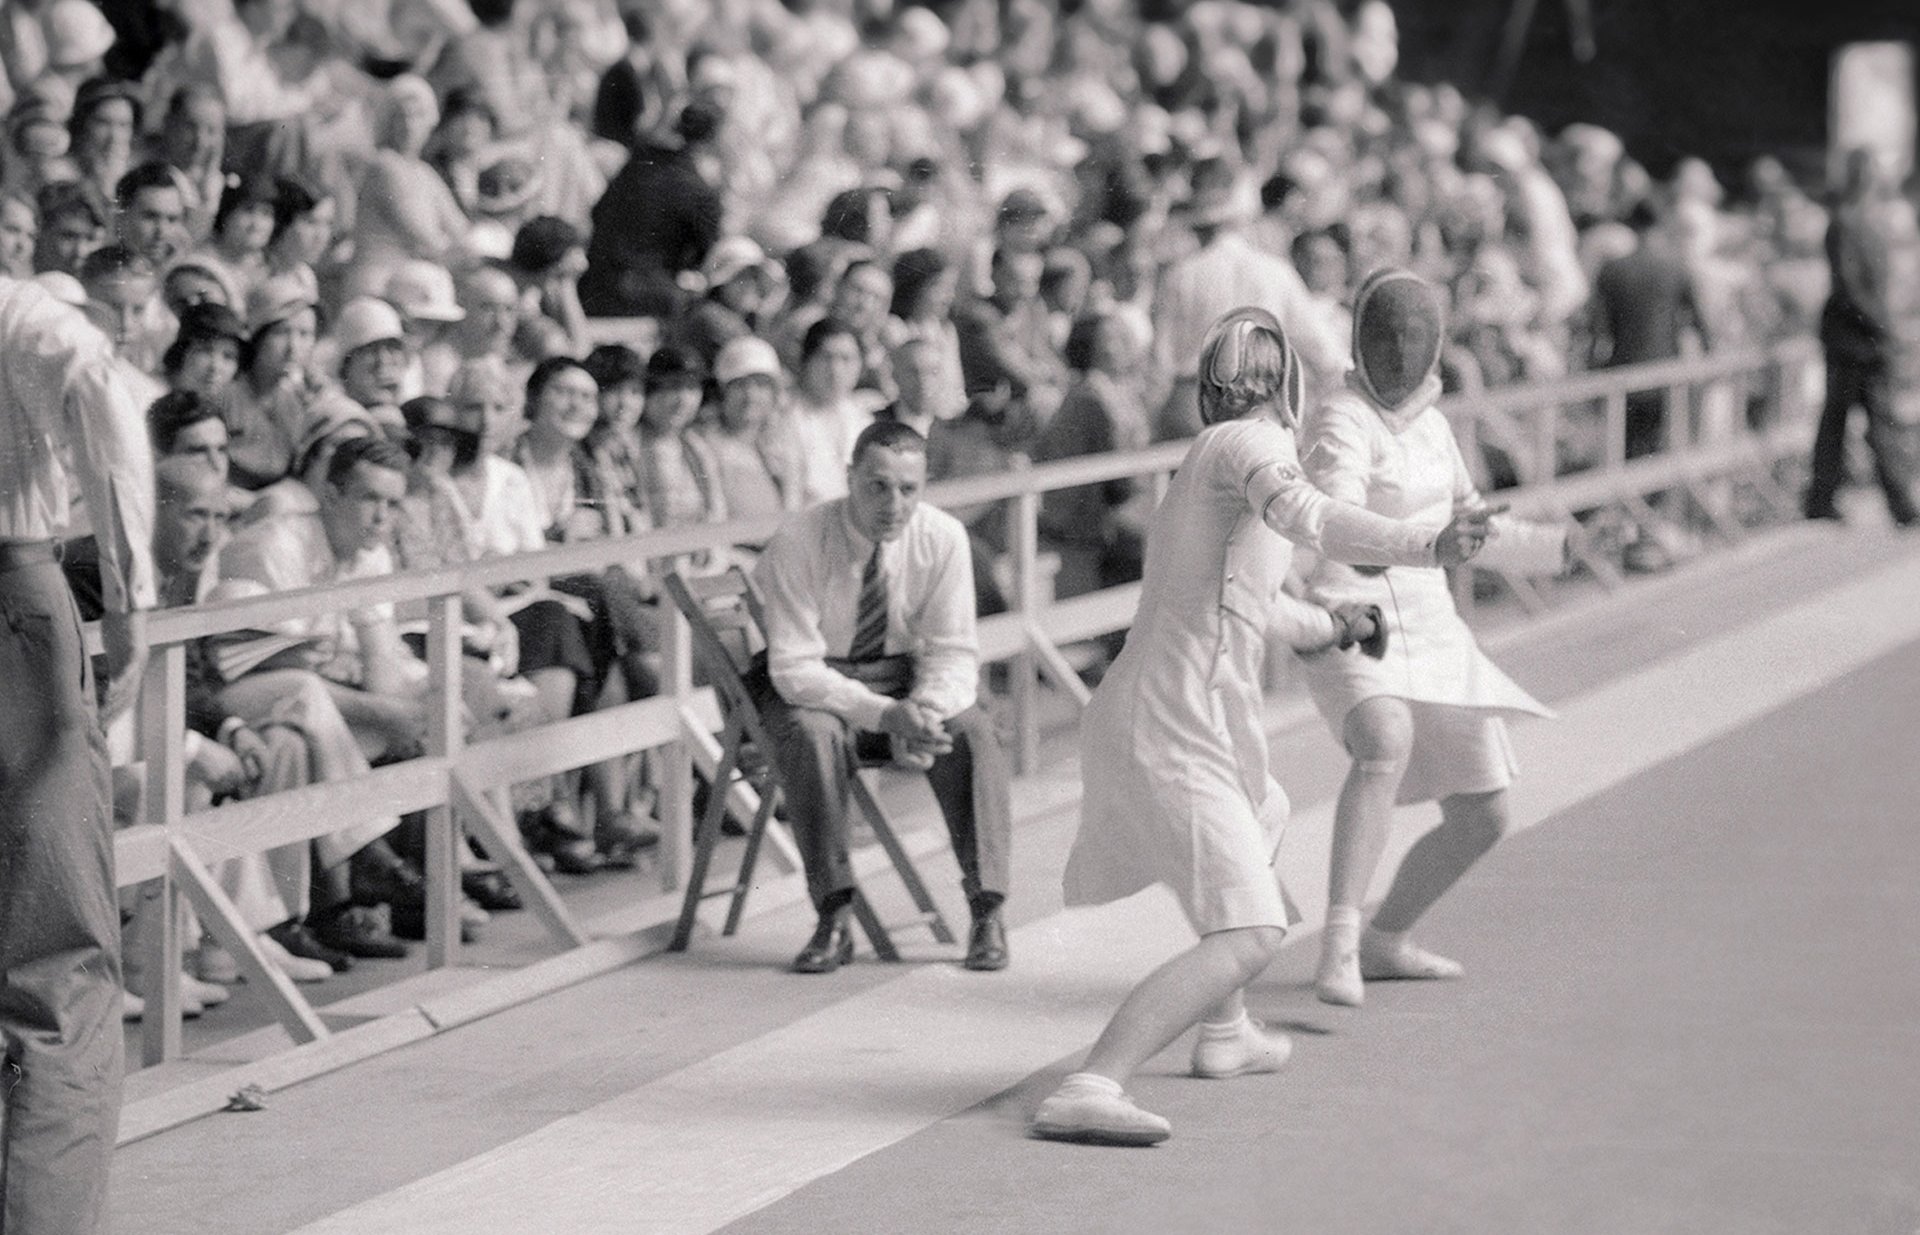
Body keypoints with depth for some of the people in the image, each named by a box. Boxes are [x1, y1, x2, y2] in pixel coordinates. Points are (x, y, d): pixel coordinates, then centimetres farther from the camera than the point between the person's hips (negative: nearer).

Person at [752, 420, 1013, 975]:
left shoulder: (943, 537, -14)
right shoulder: (797, 543, -23)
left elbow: (952, 653, -11)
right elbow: (796, 667, -24)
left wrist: (924, 715, -33)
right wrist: (884, 715, -37)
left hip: (905, 670, 2)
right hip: (817, 679, -2)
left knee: (972, 733, -27)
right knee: (811, 734, -35)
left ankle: (986, 913, -21)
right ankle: (834, 918, -29)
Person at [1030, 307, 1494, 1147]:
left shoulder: (1197, 469, 21)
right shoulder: (1245, 445, -7)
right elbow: (1304, 516, -31)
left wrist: (1327, 628, 59)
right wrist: (1425, 547, -45)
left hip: (1126, 723, 10)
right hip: (1177, 737, -10)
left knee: (1261, 817, 38)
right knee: (1247, 936, -20)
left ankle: (1224, 1033, 45)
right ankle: (1089, 1091, -34)